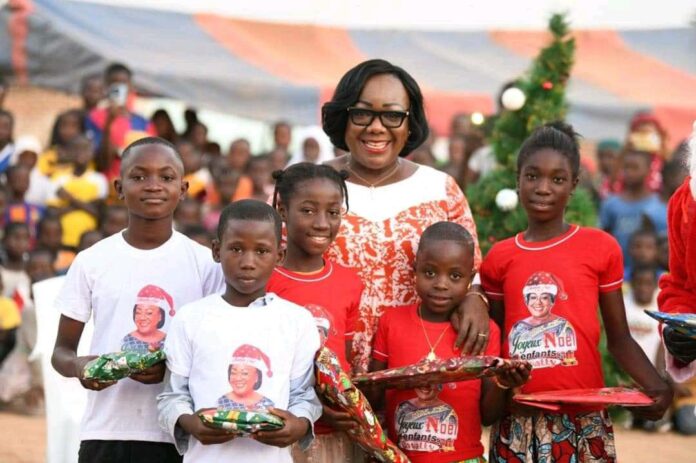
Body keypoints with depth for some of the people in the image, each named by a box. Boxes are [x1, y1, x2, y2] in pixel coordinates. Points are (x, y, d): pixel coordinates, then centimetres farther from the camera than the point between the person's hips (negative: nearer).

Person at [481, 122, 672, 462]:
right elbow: (493, 340, 14)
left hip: (584, 421, -2)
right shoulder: (499, 258, 7)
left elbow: (618, 338, 4)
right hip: (517, 422, 2)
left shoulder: (600, 248, 2)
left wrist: (654, 385, -12)